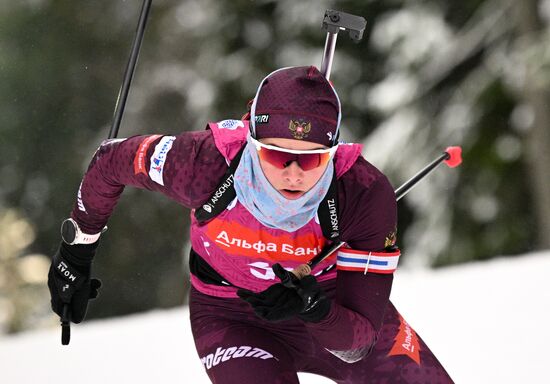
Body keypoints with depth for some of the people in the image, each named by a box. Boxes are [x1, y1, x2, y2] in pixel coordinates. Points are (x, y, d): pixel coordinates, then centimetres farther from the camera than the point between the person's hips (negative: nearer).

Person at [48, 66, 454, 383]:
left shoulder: (367, 193, -33)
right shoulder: (205, 162, -33)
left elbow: (356, 342, -29)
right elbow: (110, 162, -11)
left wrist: (314, 308, -50)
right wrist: (77, 251, 2)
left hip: (334, 306, 2)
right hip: (233, 318, -2)